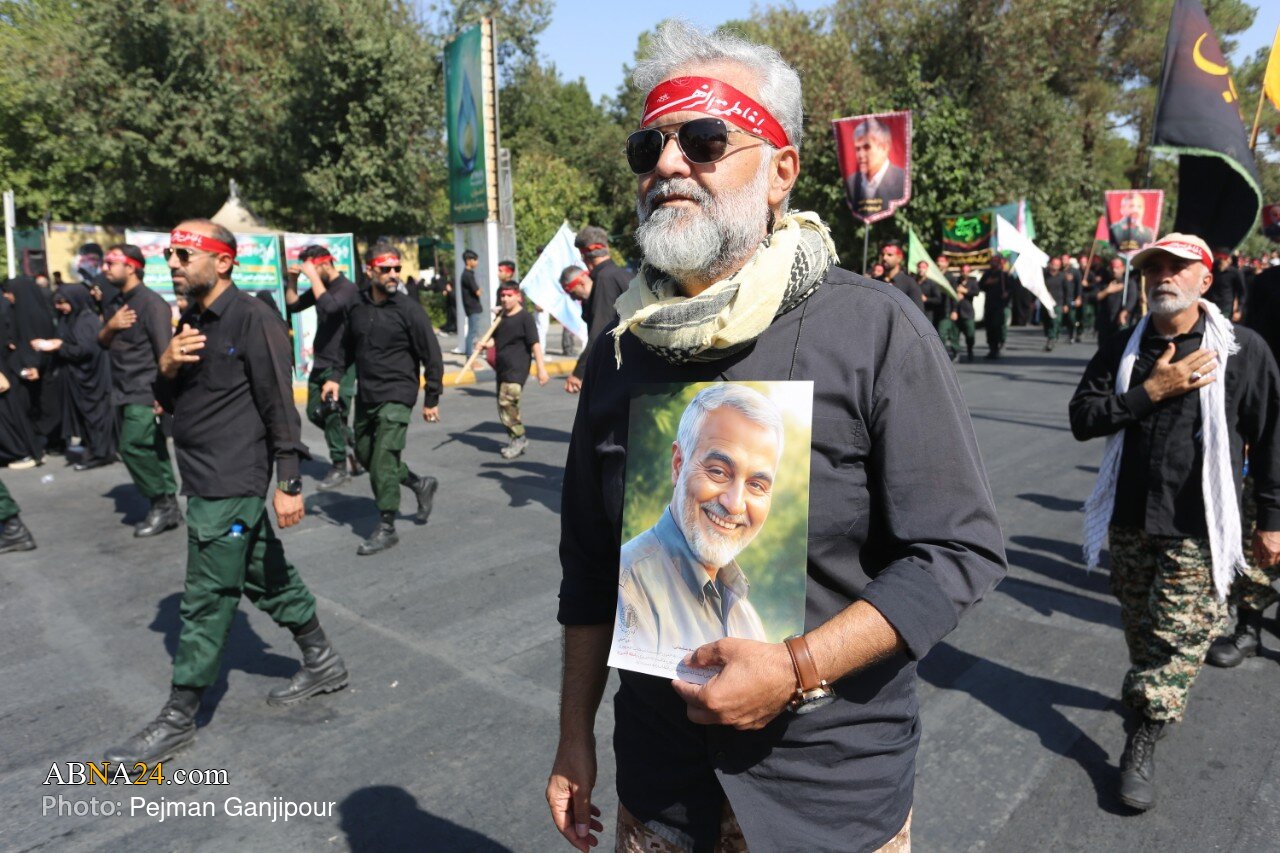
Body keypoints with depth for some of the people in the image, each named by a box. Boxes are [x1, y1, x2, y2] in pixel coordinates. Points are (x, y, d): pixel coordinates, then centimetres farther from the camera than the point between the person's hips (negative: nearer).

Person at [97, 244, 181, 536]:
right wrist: (110, 326, -4)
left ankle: (163, 504, -1)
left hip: (145, 393, -8)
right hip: (124, 392, 8)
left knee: (133, 447, -14)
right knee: (150, 451, 10)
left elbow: (165, 352, -16)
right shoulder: (114, 304, 14)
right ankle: (167, 506, 16)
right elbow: (102, 343, 18)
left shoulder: (151, 302, -11)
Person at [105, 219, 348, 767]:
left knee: (207, 601, 0)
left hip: (231, 484, -9)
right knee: (268, 578, 17)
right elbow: (168, 402, 17)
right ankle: (323, 664, 32)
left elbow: (280, 407, -16)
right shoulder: (192, 321, 13)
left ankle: (178, 720, 13)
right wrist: (166, 366, -5)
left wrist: (289, 484, -18)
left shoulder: (253, 320, -14)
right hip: (206, 478, 9)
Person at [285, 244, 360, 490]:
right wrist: (292, 280, 2)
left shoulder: (347, 288, -13)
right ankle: (350, 443, 29)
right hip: (320, 362, 8)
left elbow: (329, 306, -32)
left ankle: (339, 467, 7)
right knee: (315, 413, 11)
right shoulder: (319, 286, 10)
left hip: (341, 365, -8)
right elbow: (293, 305, 16)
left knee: (334, 415, -5)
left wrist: (314, 276, -24)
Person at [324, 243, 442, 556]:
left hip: (396, 396, -7)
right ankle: (420, 485, 34)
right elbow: (347, 345, 19)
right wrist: (335, 375, 6)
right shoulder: (357, 306, 4)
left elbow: (432, 356, -9)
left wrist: (431, 400, -8)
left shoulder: (408, 309, -12)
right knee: (365, 454, 16)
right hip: (365, 395, 7)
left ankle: (386, 529, 4)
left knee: (382, 461, -9)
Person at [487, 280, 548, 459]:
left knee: (507, 401, -18)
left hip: (517, 369, -8)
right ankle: (517, 440, 23)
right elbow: (495, 339, 26)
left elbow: (535, 344, -12)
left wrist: (541, 368, -17)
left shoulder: (525, 317, -8)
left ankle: (518, 438, -5)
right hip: (502, 369, 8)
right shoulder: (501, 318, 14)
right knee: (503, 406, 11)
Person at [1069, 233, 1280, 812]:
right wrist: (1151, 390, -15)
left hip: (1197, 526, -3)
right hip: (1129, 518, 3)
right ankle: (1146, 695, 41)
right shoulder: (1121, 349, 5)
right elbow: (1082, 419, -3)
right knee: (1139, 627, 17)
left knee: (1181, 635, -3)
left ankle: (1142, 743, 9)